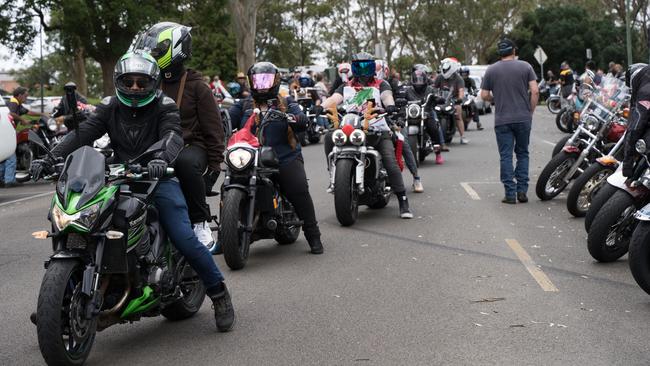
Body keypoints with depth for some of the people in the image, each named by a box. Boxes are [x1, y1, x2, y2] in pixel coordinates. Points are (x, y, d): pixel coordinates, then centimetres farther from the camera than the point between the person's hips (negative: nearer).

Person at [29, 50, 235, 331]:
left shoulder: (164, 106, -1)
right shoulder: (110, 107, 9)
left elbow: (173, 136, -21)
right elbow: (83, 133, -5)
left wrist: (162, 159, -44)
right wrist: (50, 158, -21)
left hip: (159, 179, -4)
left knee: (183, 238, -20)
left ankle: (219, 293, -1)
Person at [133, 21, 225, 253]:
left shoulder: (197, 86, 1)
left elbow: (213, 128, -1)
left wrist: (215, 164, -8)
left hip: (191, 146, -5)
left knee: (185, 163, -41)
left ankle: (200, 222, -26)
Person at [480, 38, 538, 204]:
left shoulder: (491, 70, 1)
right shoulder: (525, 66, 0)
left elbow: (484, 95, 1)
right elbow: (535, 91, -6)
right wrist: (530, 111, 6)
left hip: (502, 120, 0)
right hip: (523, 119, 0)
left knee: (506, 156, 3)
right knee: (522, 153, 12)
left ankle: (510, 193, 0)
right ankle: (522, 190, 7)